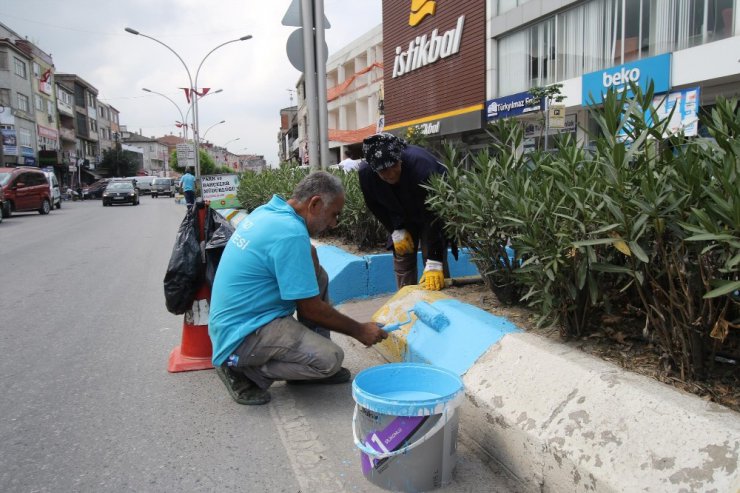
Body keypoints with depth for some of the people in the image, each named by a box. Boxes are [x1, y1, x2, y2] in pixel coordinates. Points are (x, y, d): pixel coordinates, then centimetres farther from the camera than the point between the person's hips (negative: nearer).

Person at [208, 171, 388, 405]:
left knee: (316, 274, 11)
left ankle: (309, 363, 14)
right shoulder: (291, 233, -23)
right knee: (330, 359, -21)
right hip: (241, 336, -10)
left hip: (236, 316, 10)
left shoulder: (266, 211, 4)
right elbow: (311, 309, -17)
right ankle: (241, 369, -5)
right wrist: (359, 331, -6)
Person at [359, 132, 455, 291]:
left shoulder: (421, 165, -42)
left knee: (436, 267, -14)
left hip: (433, 211, -4)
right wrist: (396, 230, -16)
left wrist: (434, 262, -46)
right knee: (401, 260, 4)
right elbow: (376, 206, -8)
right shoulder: (365, 172, -29)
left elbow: (434, 214, -42)